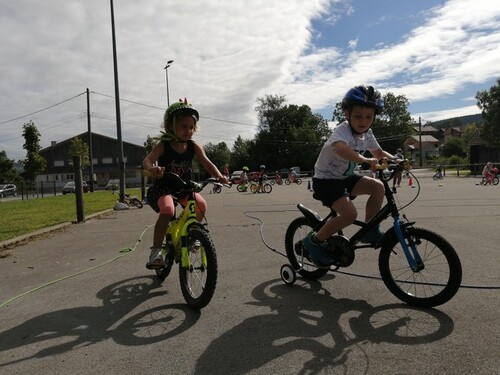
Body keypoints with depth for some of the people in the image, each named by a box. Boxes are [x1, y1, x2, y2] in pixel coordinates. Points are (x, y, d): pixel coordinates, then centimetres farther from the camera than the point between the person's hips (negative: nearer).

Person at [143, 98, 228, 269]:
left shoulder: (194, 147, -6)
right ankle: (156, 252, -22)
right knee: (167, 210, -33)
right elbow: (147, 160, -29)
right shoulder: (163, 145, -15)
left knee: (201, 204, -21)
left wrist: (219, 176, -32)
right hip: (163, 187, -4)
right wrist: (152, 169, -54)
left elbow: (208, 164, -11)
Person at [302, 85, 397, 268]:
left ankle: (370, 230, 5)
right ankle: (315, 240, -4)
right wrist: (365, 160, -55)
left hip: (346, 177, 8)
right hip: (325, 180, -8)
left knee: (378, 187, -9)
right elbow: (341, 149, -48)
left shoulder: (367, 134, 0)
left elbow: (379, 152, 17)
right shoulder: (342, 130, -25)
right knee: (350, 214, -23)